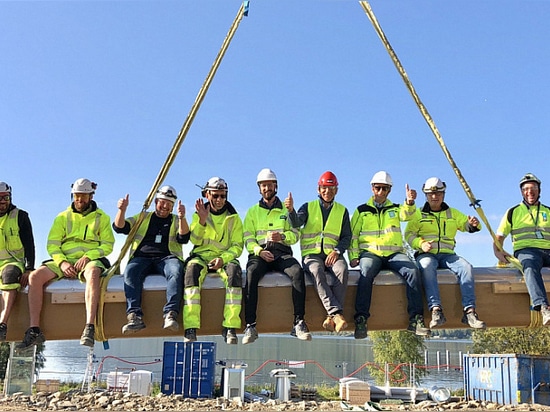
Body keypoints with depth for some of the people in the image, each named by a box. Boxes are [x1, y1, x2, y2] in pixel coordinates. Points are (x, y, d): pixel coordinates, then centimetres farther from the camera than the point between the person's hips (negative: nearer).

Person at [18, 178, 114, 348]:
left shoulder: (101, 217, 11)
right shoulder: (63, 217, 17)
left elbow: (107, 245, 3)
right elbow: (52, 245, 8)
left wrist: (88, 256, -15)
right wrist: (62, 262, -12)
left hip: (90, 260, -3)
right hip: (64, 260, 3)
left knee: (92, 274, -40)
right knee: (35, 276, -23)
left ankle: (89, 328, -48)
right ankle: (34, 330, -24)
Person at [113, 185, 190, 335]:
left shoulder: (176, 220, 22)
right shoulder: (142, 218, 24)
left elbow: (183, 238, 3)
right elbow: (119, 227, 13)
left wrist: (182, 218, -13)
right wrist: (122, 210, -5)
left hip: (167, 257, -1)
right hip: (142, 258, 1)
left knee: (176, 271, -36)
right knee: (130, 271, -33)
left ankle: (171, 314, -47)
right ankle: (134, 316, -42)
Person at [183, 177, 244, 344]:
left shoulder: (233, 217, 10)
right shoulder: (199, 214, 12)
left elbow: (237, 246, 3)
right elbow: (195, 240, -3)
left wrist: (223, 258, -16)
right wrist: (202, 220, -20)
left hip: (225, 257, 0)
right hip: (201, 256, 0)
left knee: (234, 270, -35)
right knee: (192, 268, -35)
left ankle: (230, 327, -35)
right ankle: (190, 328, -40)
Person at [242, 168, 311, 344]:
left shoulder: (286, 209, 21)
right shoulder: (252, 212, 21)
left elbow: (295, 234, 9)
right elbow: (248, 239, 8)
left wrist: (282, 236, -14)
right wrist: (259, 251, -13)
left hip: (282, 253, 0)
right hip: (259, 253, 0)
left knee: (297, 271, -32)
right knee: (251, 274, -34)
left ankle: (298, 323, -31)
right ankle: (250, 326, -36)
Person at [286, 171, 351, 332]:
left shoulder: (342, 211, 17)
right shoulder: (309, 207, 14)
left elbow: (347, 237, 11)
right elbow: (296, 223, -6)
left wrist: (337, 251, -8)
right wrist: (291, 210, -28)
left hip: (333, 254, 1)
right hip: (311, 254, -1)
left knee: (342, 270, -33)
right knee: (317, 271, -36)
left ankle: (331, 317, -37)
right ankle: (337, 313, -44)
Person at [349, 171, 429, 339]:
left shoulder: (395, 209, 20)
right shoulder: (361, 210, 18)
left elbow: (407, 215, -4)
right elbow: (352, 235, 12)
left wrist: (409, 202, -27)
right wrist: (353, 256, -3)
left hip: (394, 253, 2)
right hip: (370, 253, -1)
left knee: (412, 271, -27)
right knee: (366, 273, -34)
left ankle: (416, 319, -26)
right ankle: (361, 319, -33)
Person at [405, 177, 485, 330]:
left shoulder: (453, 213, 22)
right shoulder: (419, 214, 14)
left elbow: (467, 225, 14)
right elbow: (409, 234, 3)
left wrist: (474, 224, -12)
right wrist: (421, 244, -18)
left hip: (447, 254, 3)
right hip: (426, 254, -2)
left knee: (466, 266, -28)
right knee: (427, 266, -38)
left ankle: (469, 311, -31)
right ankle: (436, 310, -46)